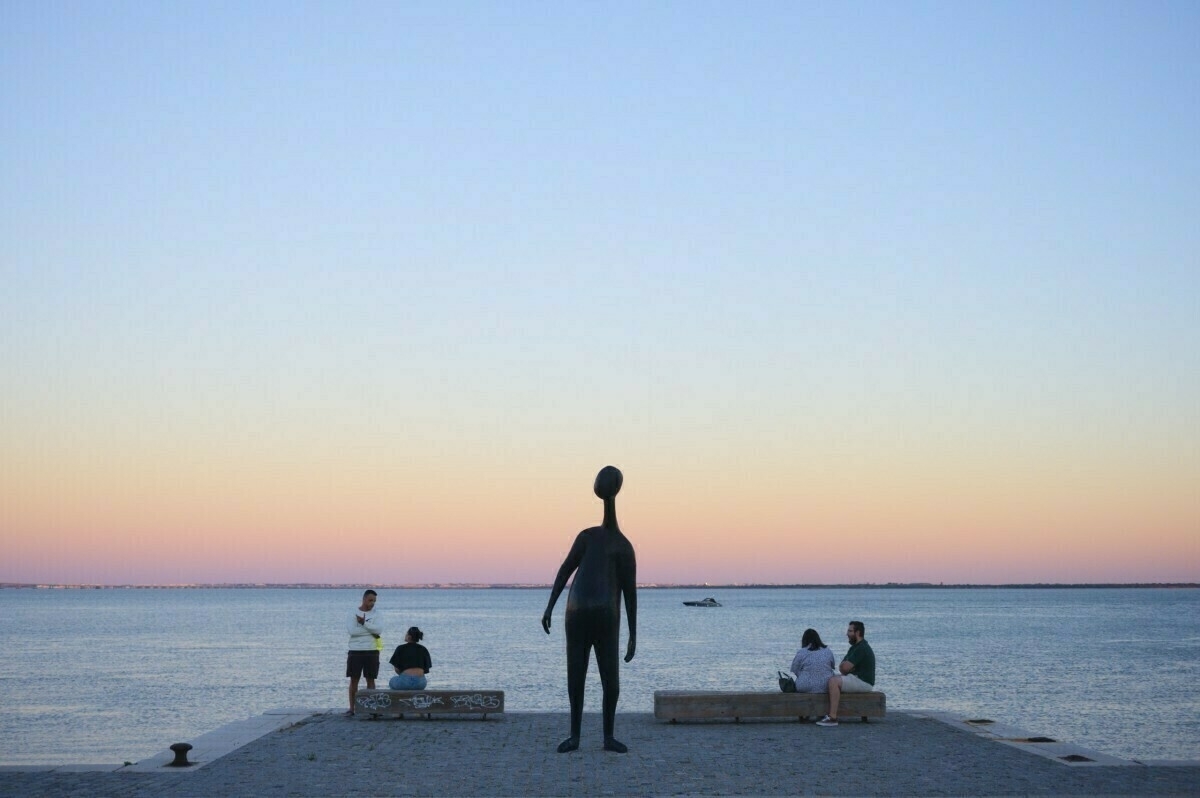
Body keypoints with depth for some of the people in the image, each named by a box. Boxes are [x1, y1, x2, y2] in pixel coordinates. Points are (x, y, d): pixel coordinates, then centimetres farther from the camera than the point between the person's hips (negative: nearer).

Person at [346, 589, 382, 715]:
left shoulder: (375, 613, 7)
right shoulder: (353, 614, 2)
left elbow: (379, 630, -8)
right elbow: (352, 630, -14)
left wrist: (364, 622, -14)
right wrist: (371, 632, -11)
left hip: (372, 651, 1)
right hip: (355, 651, -1)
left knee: (370, 680, 3)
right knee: (354, 680, 0)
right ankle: (352, 708, 5)